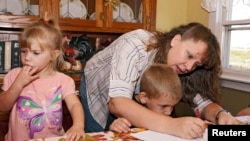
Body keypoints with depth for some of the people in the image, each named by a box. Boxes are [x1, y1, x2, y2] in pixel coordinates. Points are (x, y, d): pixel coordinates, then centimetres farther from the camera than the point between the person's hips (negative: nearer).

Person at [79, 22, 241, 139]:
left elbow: (203, 101, -17)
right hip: (98, 90, -3)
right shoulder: (136, 46, -38)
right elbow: (117, 103, -48)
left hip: (132, 104, 4)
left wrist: (221, 114, -41)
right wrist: (173, 125, -60)